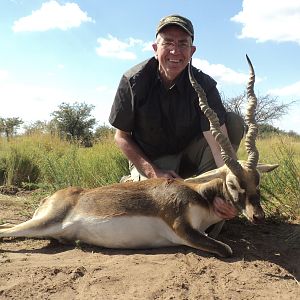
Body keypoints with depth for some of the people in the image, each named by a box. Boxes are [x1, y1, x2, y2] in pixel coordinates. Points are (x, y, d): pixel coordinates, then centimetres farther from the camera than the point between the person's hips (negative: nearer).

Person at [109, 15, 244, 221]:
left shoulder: (204, 85, -18)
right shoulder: (134, 81, -17)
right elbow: (121, 136, -9)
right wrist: (154, 173, -20)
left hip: (189, 155, 2)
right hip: (150, 161, -1)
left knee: (234, 122, -19)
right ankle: (134, 182, 6)